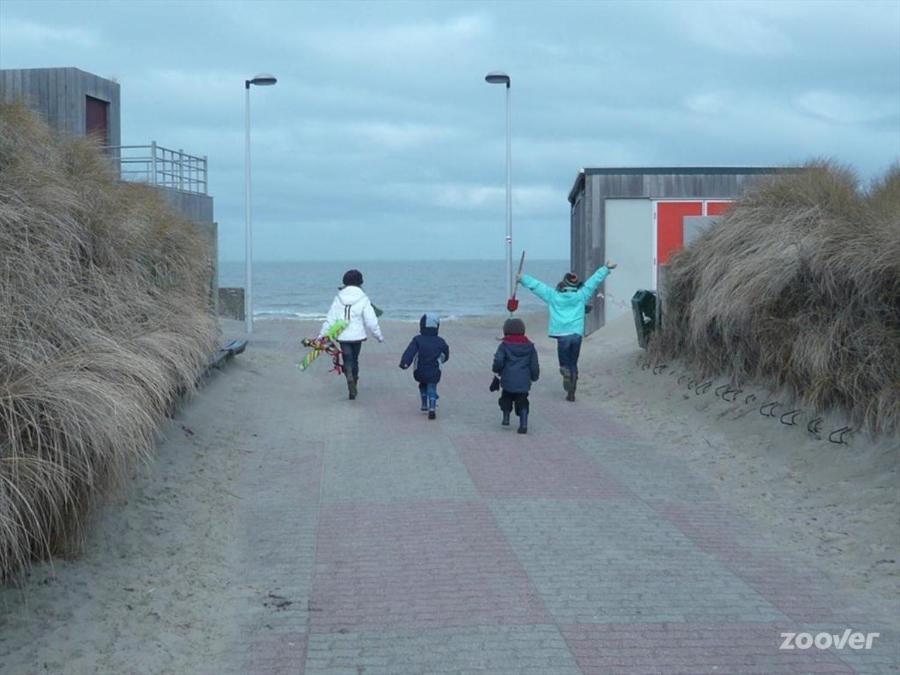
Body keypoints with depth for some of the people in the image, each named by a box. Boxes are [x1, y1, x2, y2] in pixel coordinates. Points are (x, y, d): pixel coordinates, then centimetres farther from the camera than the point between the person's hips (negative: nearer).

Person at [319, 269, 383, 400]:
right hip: (357, 335, 0)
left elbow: (330, 318, -1)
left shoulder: (338, 298, -1)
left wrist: (322, 334, 7)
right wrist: (379, 335, 5)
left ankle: (350, 377, -26)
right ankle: (354, 387, 25)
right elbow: (371, 321, -7)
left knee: (348, 360, 4)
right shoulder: (363, 299, -7)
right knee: (354, 360, 16)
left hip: (343, 336, 0)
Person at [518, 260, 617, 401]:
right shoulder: (581, 296, 6)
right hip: (577, 334, 2)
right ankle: (571, 393, 9)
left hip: (562, 335, -2)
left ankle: (566, 372, -25)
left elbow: (536, 285, 13)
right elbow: (594, 280, 12)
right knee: (573, 364, 13)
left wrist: (522, 279, 24)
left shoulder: (553, 296, 4)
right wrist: (606, 268, 19)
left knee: (565, 363, 10)